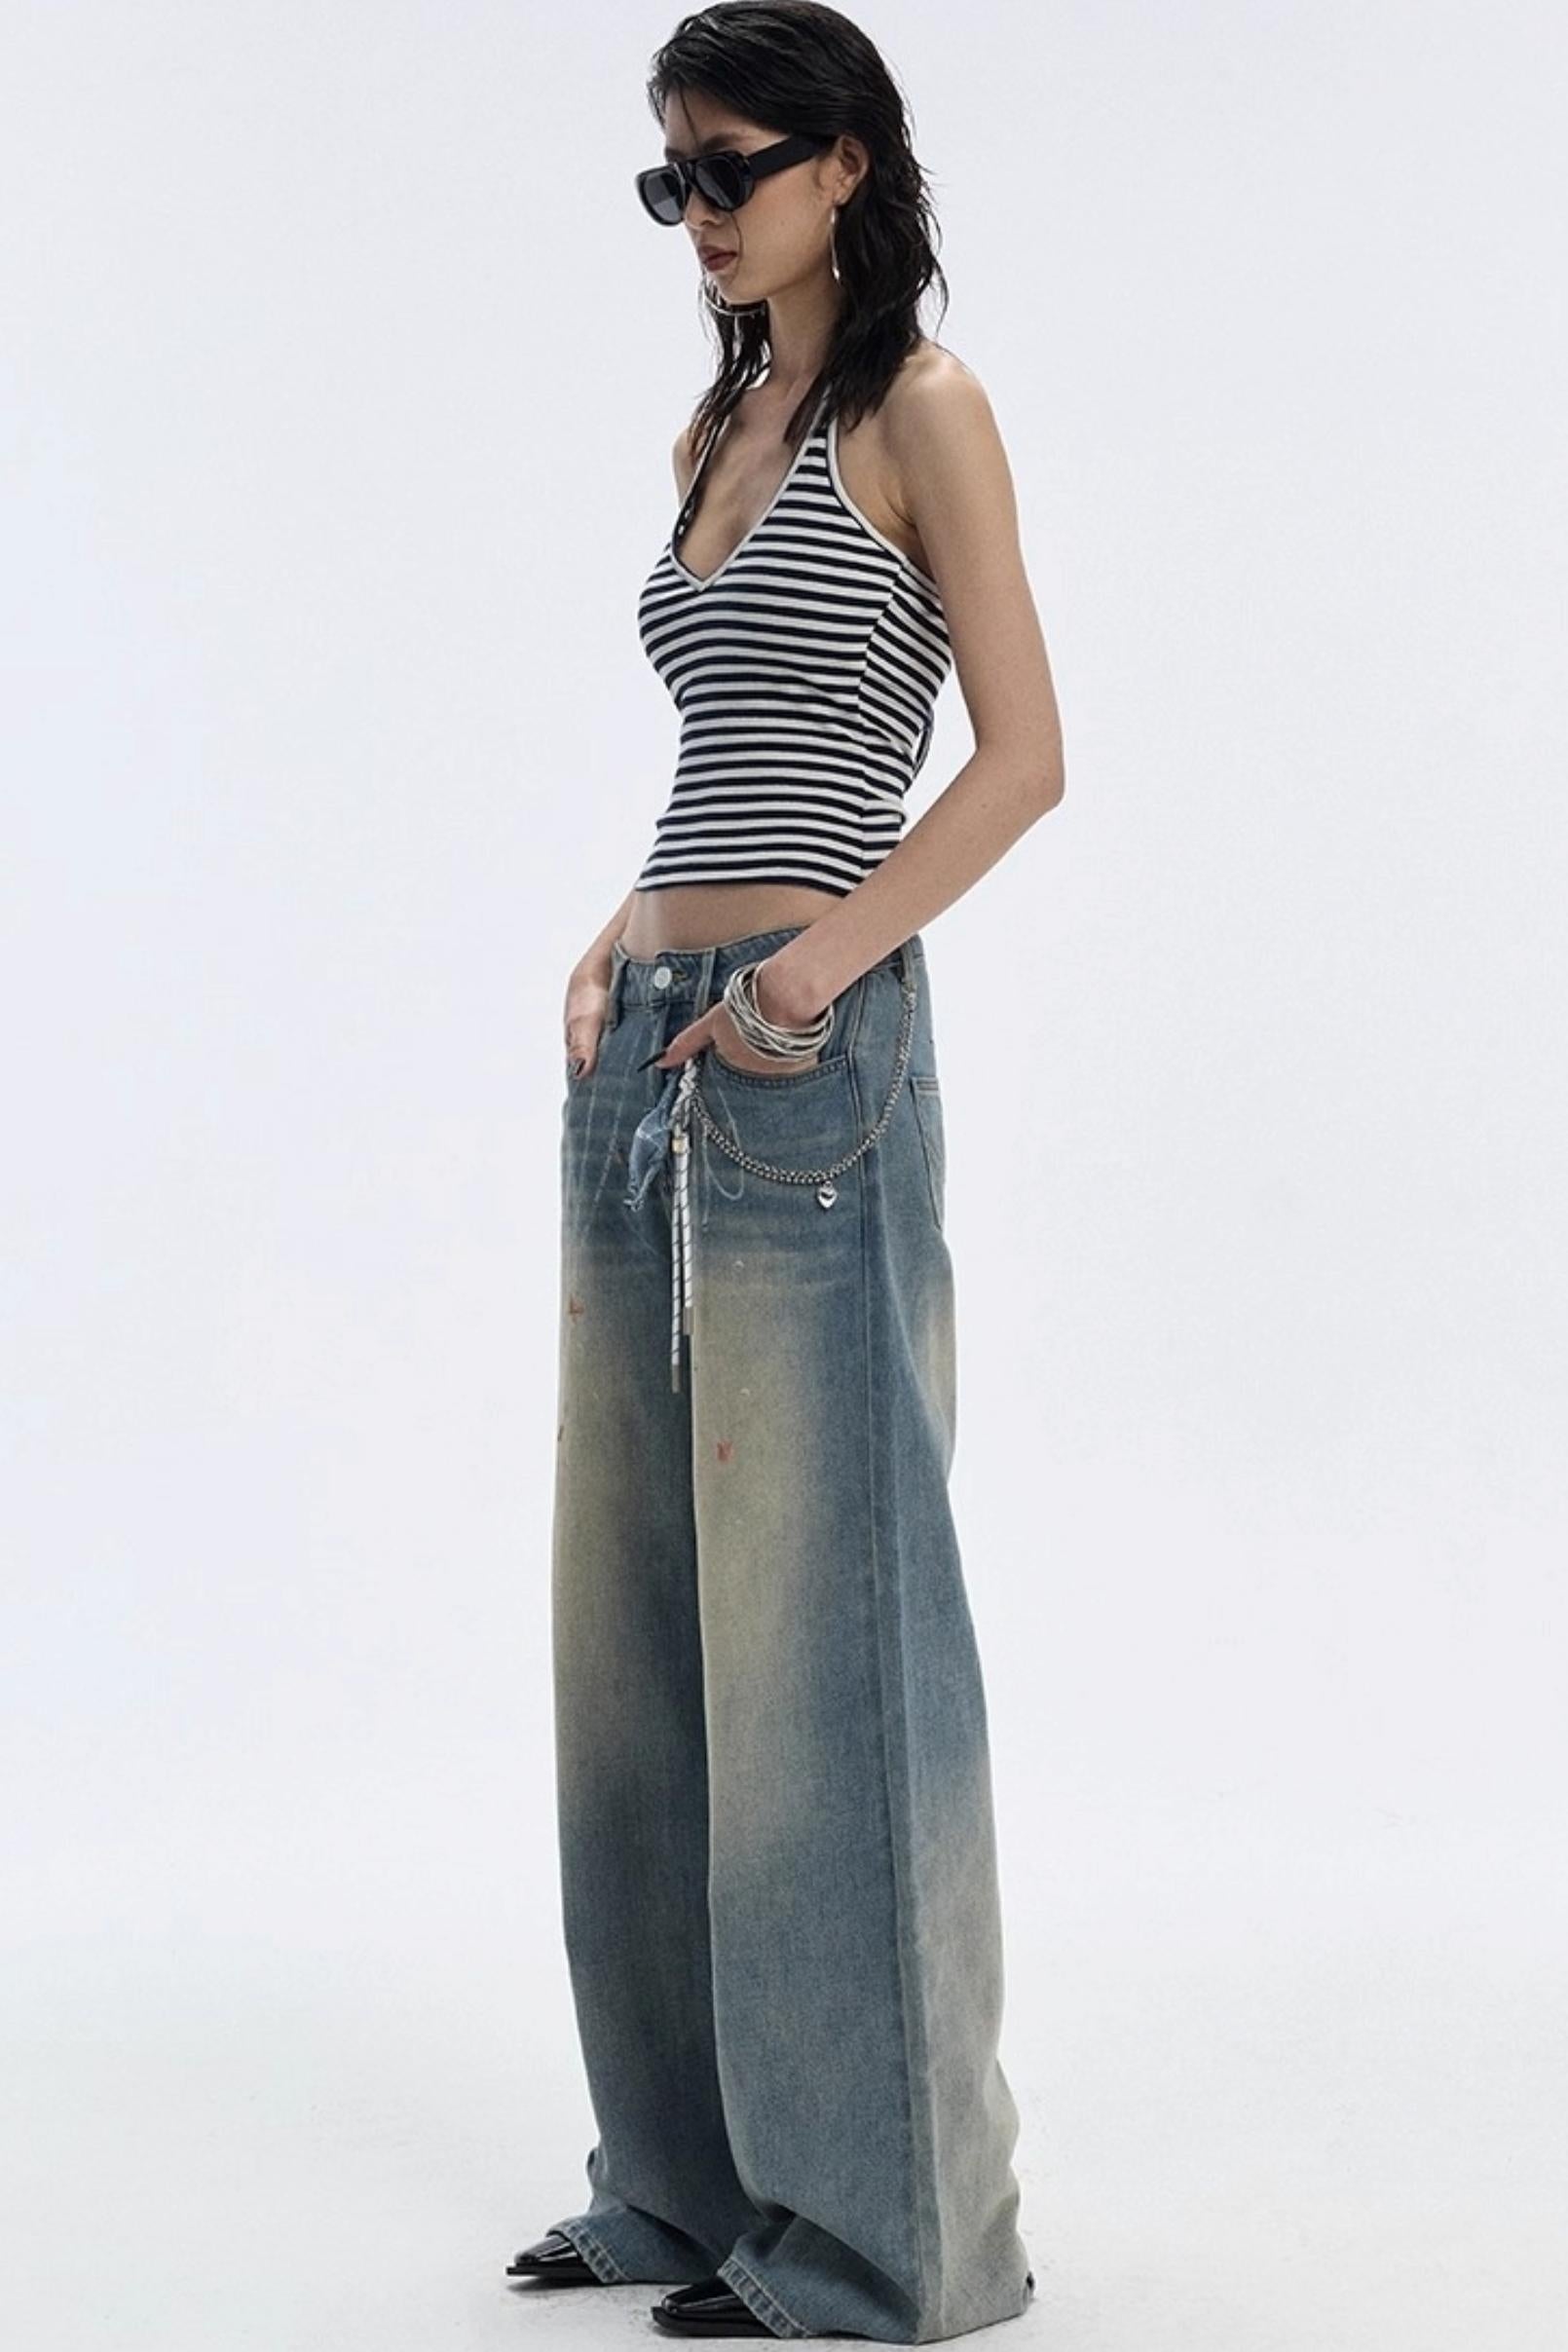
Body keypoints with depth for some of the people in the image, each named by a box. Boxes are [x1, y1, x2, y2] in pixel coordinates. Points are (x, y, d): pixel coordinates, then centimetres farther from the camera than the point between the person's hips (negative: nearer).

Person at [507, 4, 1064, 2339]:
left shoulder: (918, 411, -4)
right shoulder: (715, 432, 19)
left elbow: (1023, 754, -10)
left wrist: (810, 969, -19)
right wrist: (619, 945, 7)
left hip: (801, 1052, -8)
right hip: (652, 1045, 8)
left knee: (812, 1618, -4)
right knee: (640, 1617, 10)